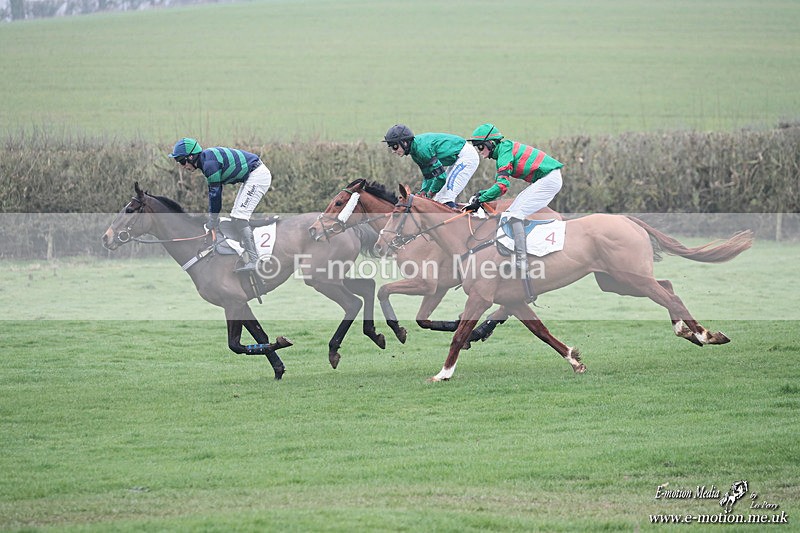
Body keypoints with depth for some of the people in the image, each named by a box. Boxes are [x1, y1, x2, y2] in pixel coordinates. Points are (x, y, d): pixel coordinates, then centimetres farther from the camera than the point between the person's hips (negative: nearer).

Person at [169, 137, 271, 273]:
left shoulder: (209, 163, -21)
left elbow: (215, 192, -16)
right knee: (237, 218, 14)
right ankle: (252, 258, 17)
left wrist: (213, 218, -6)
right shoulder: (206, 159, 10)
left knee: (239, 218, -14)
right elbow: (214, 190, 16)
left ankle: (253, 261, -15)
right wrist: (213, 217, 15)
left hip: (257, 175, -11)